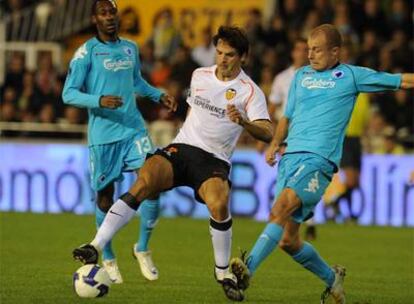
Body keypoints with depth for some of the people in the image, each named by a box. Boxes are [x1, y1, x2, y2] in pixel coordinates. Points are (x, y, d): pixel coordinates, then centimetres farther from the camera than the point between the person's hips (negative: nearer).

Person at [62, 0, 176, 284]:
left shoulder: (131, 49, 11)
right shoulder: (86, 52, -6)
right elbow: (69, 93, -9)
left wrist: (159, 95, 13)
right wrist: (99, 101, -23)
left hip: (133, 128, 4)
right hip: (102, 134, -4)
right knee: (105, 195, 4)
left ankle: (143, 249, 7)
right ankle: (108, 258, 21)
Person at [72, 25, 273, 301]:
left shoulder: (249, 92, -4)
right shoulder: (199, 76, 11)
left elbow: (267, 133, -17)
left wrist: (243, 122, -35)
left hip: (214, 161, -3)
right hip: (181, 147, 3)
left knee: (218, 205, -33)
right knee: (143, 183, -28)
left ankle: (223, 272, -7)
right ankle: (96, 246, -34)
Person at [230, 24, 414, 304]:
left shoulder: (350, 76, 5)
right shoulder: (301, 76, 21)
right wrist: (275, 144, 12)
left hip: (318, 160, -6)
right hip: (291, 158, 6)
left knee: (282, 207, -31)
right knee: (288, 240, 5)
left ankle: (248, 268, -41)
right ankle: (332, 278, 27)